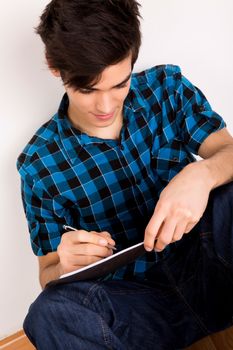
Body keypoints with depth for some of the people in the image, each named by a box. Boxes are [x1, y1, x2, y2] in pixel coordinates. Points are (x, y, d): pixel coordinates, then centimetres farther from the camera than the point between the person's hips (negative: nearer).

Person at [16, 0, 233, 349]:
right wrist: (66, 265, -25)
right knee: (51, 313, -30)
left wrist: (202, 174, -31)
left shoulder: (166, 86, 1)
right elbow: (48, 275, 1)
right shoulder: (40, 163, -5)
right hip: (141, 300, 1)